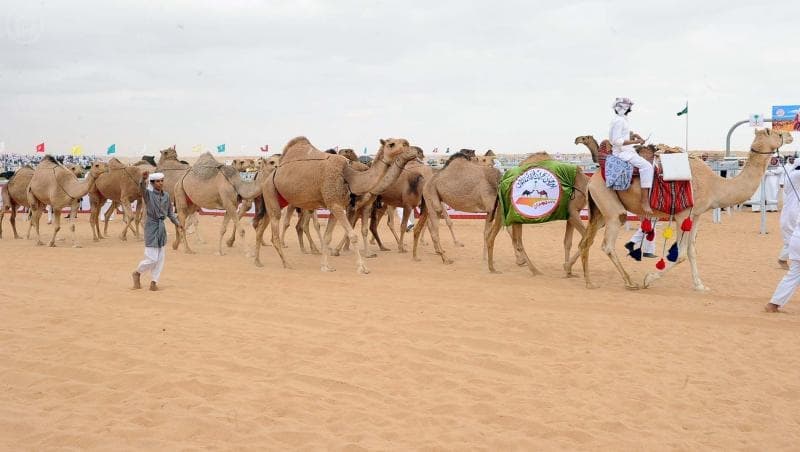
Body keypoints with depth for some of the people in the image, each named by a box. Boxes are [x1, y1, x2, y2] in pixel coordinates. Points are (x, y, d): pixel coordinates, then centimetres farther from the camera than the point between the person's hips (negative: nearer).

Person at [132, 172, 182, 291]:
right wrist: (143, 179, -52)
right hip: (151, 227, -6)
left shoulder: (166, 196, 6)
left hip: (162, 227, 6)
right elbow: (142, 187, -31)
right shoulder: (148, 194, -8)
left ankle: (154, 282, 17)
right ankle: (137, 273, 19)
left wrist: (177, 223, 2)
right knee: (152, 258, -8)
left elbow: (170, 213, 14)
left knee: (160, 258, 7)